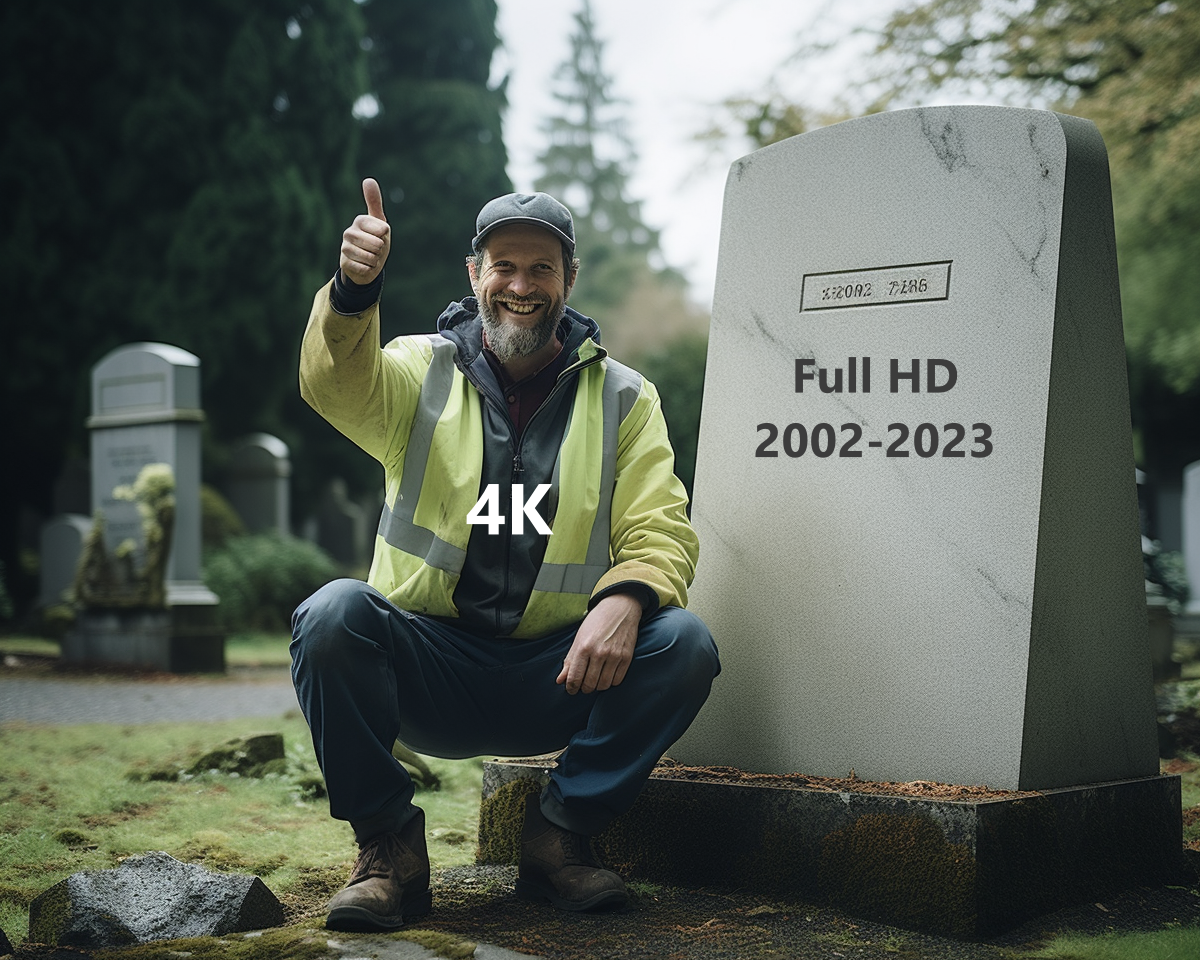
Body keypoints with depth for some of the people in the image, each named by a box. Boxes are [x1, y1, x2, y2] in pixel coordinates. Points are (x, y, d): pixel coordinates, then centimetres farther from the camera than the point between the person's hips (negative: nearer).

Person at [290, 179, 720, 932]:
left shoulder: (623, 398, 7)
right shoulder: (420, 371, 4)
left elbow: (661, 529, -1)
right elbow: (338, 386, -18)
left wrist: (624, 598, -24)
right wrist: (354, 289, -40)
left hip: (559, 675, 1)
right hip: (428, 666, -1)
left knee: (684, 643, -25)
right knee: (333, 615, -30)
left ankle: (560, 836, -4)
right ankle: (388, 846, -11)